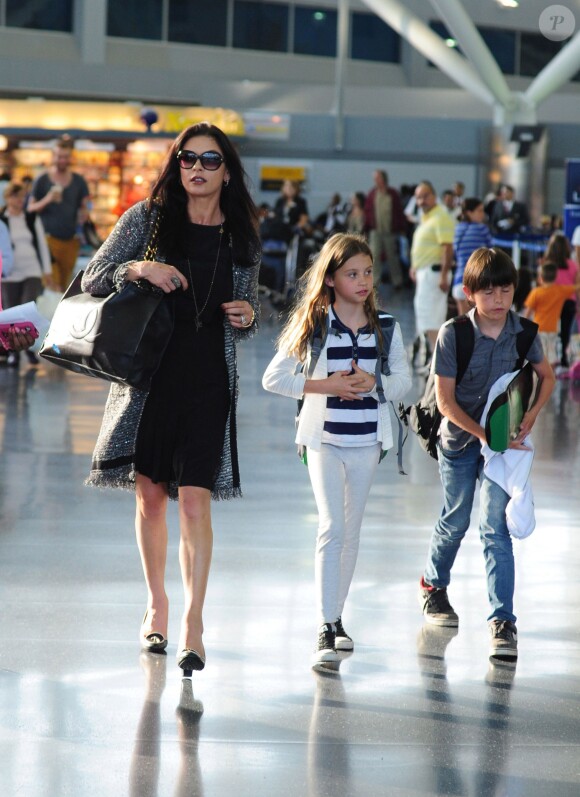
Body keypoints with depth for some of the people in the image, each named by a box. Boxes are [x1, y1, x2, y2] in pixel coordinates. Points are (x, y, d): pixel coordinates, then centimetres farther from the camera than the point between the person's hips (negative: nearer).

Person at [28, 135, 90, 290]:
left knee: (66, 284, 6)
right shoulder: (42, 181, 3)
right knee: (52, 285, -14)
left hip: (71, 239, 3)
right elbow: (30, 209, 3)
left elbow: (84, 208, 15)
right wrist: (47, 200, -15)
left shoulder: (79, 182, 10)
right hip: (49, 238, -3)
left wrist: (84, 214, -9)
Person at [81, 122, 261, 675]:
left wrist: (246, 317, -4)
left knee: (195, 501, -9)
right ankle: (156, 604, 26)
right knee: (150, 496, 8)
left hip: (209, 380, 0)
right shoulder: (146, 218, 3)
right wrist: (137, 269, -16)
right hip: (148, 373, 0)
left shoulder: (241, 238, 9)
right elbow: (92, 280, 1)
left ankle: (192, 625, -10)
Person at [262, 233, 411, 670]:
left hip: (367, 439, 3)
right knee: (332, 528, -12)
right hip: (325, 437, -3)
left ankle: (336, 618, 23)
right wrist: (325, 386, -15)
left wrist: (372, 383, -17)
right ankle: (325, 631, -14)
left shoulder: (385, 326, 4)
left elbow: (403, 381, 4)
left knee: (351, 531, 11)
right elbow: (274, 378, -3)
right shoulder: (312, 326, -3)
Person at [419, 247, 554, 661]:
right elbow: (445, 400, -15)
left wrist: (531, 414, -8)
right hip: (460, 439, -1)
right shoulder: (453, 335, -16)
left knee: (496, 529, -8)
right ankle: (434, 584, 43)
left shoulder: (524, 332, -9)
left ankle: (504, 621, -7)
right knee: (455, 522, 15)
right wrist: (484, 434, -21)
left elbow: (547, 376, 8)